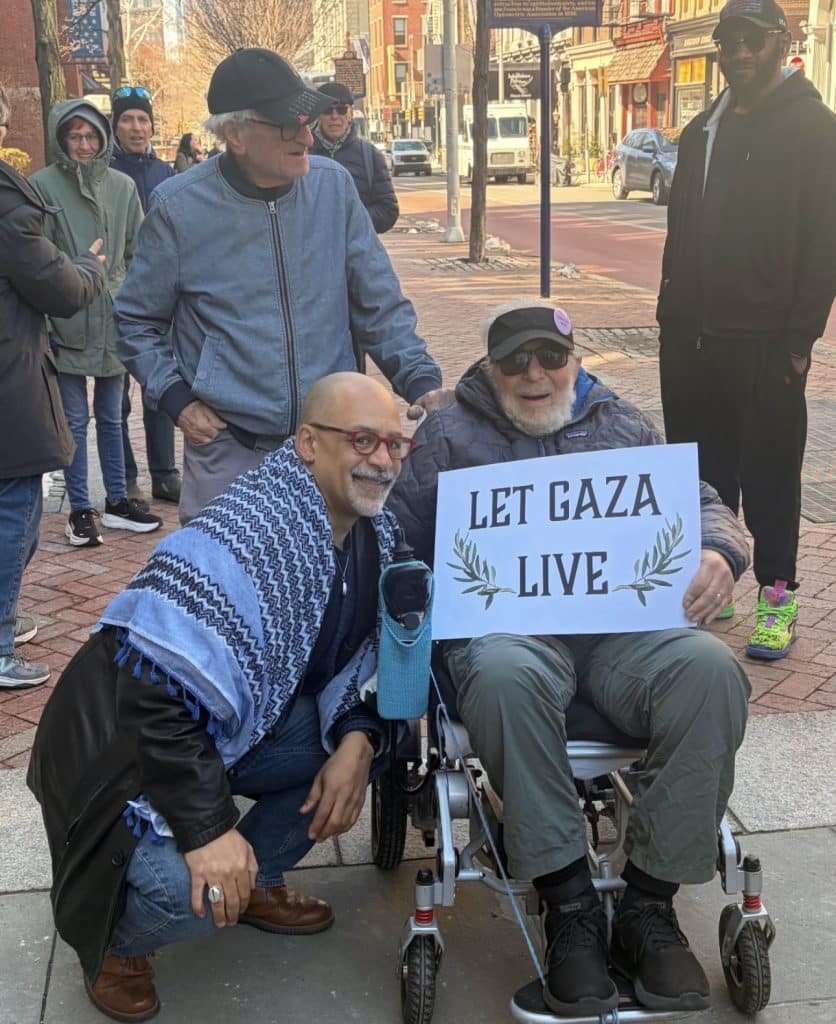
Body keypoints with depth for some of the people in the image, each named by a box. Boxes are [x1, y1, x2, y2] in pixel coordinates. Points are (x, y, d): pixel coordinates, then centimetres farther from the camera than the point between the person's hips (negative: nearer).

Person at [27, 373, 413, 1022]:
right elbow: (154, 690, -32)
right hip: (129, 746, -8)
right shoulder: (248, 533, -29)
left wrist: (357, 738, -13)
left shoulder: (375, 533, -2)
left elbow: (357, 660, 7)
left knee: (374, 730, -6)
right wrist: (208, 827, -31)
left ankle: (257, 880, 12)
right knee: (190, 891, -29)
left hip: (237, 729, 8)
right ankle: (113, 939, 7)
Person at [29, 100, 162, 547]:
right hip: (66, 322, -3)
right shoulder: (43, 185, -5)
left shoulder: (122, 186, 6)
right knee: (75, 419, 2)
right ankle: (80, 510, 11)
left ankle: (117, 500, 24)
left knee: (111, 417, 13)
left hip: (112, 320, 3)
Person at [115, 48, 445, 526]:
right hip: (230, 451, -2)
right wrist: (177, 398, -6)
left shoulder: (335, 186, 0)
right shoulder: (179, 207, -5)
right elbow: (137, 322, 6)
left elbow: (379, 304, 7)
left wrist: (421, 379, -5)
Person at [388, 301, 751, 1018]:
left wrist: (719, 553, -2)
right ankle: (570, 905, -25)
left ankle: (648, 904, -19)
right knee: (506, 678, -39)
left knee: (711, 672, -30)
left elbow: (701, 501, 22)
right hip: (507, 627, -2)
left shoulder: (622, 425, 24)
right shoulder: (450, 435, 19)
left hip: (626, 624, 2)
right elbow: (396, 537, 12)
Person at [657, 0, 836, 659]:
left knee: (769, 473, 2)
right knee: (700, 469, 12)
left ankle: (776, 596, 13)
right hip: (693, 337, 6)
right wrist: (673, 315, 11)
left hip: (764, 344, -6)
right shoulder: (704, 130, 15)